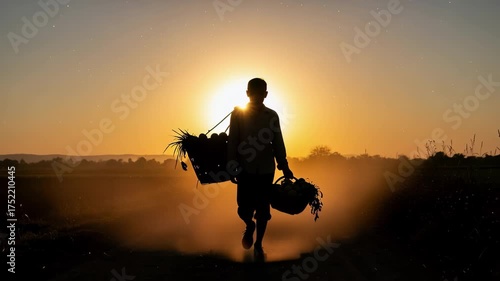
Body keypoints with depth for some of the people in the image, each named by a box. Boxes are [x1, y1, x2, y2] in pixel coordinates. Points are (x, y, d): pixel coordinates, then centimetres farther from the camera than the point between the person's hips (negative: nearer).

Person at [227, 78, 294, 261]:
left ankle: (258, 245, 21)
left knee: (263, 210, 4)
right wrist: (232, 168, -7)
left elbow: (278, 143, 6)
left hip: (266, 170, 1)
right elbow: (232, 143, -3)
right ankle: (249, 226, 33)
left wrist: (284, 167, 3)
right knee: (244, 209, -1)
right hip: (245, 170, -1)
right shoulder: (238, 114, -3)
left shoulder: (272, 116, 2)